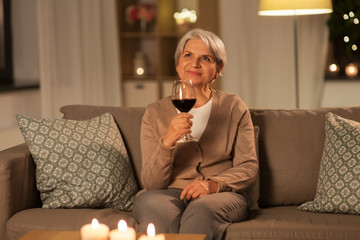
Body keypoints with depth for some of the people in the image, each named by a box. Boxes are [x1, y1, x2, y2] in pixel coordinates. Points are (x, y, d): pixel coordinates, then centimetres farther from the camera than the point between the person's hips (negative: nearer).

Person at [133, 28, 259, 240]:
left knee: (201, 209, -37)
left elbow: (249, 168, 5)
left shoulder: (234, 107, 10)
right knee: (153, 205, -36)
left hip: (220, 195, 0)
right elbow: (151, 183, 0)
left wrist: (214, 183, -15)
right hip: (169, 193, 1)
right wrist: (167, 142, -19)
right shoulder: (155, 113, 8)